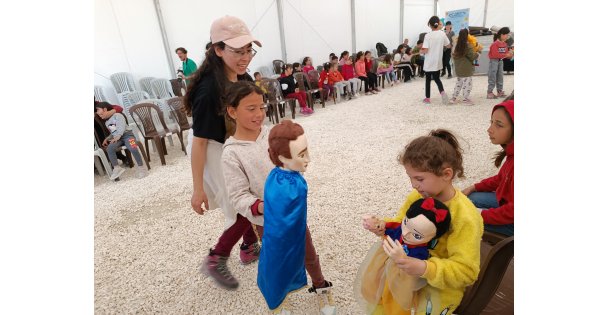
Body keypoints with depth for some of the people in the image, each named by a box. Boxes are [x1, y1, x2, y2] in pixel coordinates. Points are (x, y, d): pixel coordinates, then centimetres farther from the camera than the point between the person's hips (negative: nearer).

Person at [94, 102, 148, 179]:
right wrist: (107, 138, 14)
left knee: (133, 148, -35)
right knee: (109, 149, -28)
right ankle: (117, 168, -28)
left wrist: (117, 137, -25)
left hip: (127, 134, -6)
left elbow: (121, 127, -13)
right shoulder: (106, 122, 26)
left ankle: (141, 167, -25)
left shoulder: (117, 115, 1)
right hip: (116, 138, 6)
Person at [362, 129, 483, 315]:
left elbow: (465, 271, -25)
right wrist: (386, 227, -16)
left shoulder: (465, 217, -27)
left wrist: (425, 269, -39)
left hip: (443, 281, -5)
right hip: (412, 263, 5)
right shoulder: (417, 196, -10)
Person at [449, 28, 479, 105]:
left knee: (458, 83, 17)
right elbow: (472, 56, -14)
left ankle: (453, 98, 16)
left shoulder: (457, 45, 5)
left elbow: (454, 55, 13)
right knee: (467, 84, 0)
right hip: (466, 69, -7)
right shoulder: (467, 45, -15)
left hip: (458, 69, 8)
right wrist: (477, 54, 1)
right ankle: (466, 99, 4)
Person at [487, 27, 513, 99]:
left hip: (500, 61, 8)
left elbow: (506, 53, 12)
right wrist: (505, 55, -21)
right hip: (494, 61, -8)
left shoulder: (505, 44, 9)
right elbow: (495, 54, -23)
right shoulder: (495, 44, -16)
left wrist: (510, 54, -9)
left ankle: (500, 92, 18)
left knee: (500, 77, 11)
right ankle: (490, 93, -2)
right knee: (492, 77, -7)